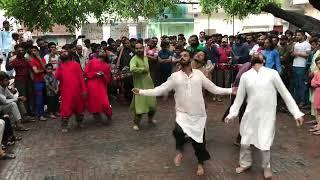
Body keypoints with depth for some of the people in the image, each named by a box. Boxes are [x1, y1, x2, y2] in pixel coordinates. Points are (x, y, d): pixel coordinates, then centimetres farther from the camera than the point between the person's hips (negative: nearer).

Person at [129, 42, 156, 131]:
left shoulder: (146, 58, 10)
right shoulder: (134, 59, -14)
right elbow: (132, 69, -35)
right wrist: (143, 69, -23)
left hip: (149, 84, 7)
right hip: (140, 85, -7)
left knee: (152, 103, 12)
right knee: (140, 104, -5)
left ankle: (150, 119, 37)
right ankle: (136, 123, 14)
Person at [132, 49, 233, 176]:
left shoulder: (198, 74, 0)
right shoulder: (175, 76, -1)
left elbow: (214, 88, 3)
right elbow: (159, 90, -2)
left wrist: (231, 90, -4)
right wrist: (142, 92, -9)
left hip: (198, 114, 1)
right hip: (183, 113, -1)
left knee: (199, 141, 10)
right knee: (178, 131, -29)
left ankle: (200, 163, 40)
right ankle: (180, 151, 5)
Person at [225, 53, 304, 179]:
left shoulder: (272, 73, -3)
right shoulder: (245, 76, 2)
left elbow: (285, 93, 0)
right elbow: (239, 97, 9)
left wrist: (296, 112, -2)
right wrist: (232, 113, 6)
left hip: (267, 114, -2)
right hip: (251, 114, 2)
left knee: (264, 144, -1)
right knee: (245, 142, 11)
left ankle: (266, 167, 30)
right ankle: (245, 163, 39)